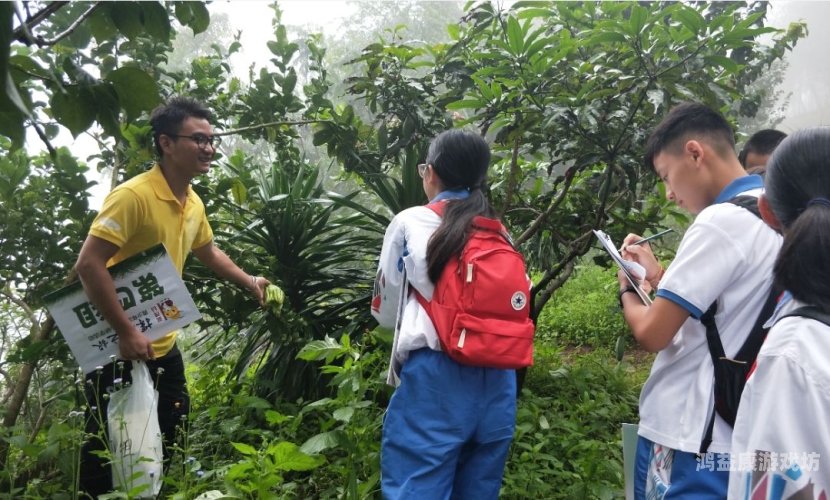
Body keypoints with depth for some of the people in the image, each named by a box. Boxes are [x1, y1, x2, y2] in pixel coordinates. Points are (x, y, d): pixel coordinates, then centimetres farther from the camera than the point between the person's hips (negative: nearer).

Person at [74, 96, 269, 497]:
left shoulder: (193, 203, 4)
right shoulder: (133, 195, -22)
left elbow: (207, 252, 23)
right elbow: (88, 264, -25)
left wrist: (248, 281, 15)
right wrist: (126, 333, -28)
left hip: (162, 345, 8)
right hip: (116, 345, -8)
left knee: (171, 440, 17)